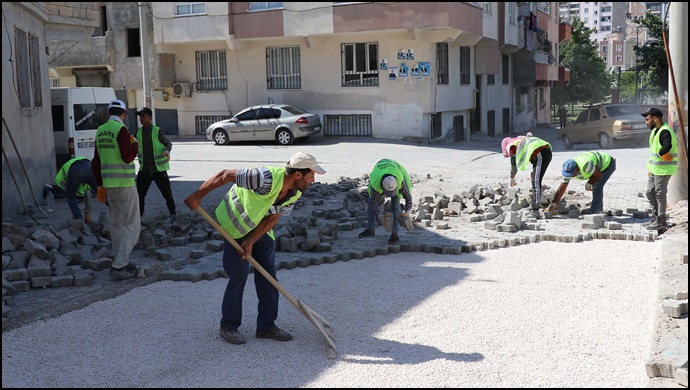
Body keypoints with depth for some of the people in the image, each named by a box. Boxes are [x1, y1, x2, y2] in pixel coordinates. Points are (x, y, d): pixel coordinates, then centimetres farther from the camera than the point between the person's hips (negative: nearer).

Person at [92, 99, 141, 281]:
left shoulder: (100, 131, 11)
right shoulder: (121, 129, -13)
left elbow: (96, 162, 14)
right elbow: (127, 157, -19)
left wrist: (100, 185, 21)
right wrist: (135, 144, 0)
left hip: (108, 183, 8)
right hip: (124, 184, -8)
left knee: (116, 225, 16)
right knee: (132, 226, -4)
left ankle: (121, 262, 24)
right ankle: (119, 267, -9)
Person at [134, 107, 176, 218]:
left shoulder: (157, 131, -9)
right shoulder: (139, 132, 5)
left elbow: (168, 143, -3)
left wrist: (167, 151, -23)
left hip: (158, 168, -5)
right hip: (144, 169, 5)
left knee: (166, 192, 1)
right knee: (140, 192, 8)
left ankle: (172, 212, 15)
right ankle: (139, 212, 22)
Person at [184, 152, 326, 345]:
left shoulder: (294, 193, -14)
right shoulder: (266, 178, -38)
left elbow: (272, 218, -7)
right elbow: (225, 175, -31)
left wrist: (251, 242, -16)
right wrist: (198, 195, -25)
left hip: (260, 227, 7)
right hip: (235, 222, -7)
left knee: (268, 274, 4)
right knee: (239, 275, -6)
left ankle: (266, 325, 14)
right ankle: (228, 326, 11)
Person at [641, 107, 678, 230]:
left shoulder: (665, 131, -19)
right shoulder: (655, 131, 14)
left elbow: (667, 146, -38)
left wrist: (660, 154, -20)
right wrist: (650, 167, 18)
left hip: (663, 169, -10)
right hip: (654, 168, 10)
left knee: (660, 194, -2)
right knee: (650, 193, 16)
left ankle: (661, 221, 8)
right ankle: (655, 216, 28)